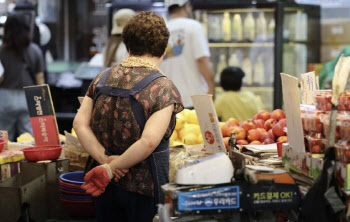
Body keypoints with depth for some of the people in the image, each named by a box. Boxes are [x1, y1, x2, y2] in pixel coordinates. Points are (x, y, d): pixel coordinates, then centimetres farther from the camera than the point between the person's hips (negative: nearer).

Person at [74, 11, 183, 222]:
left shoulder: (101, 79, 3)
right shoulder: (163, 88, -13)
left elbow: (80, 123, -3)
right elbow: (149, 141, -23)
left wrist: (104, 159, -10)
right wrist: (111, 169, -15)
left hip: (105, 187, 5)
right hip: (144, 188, -5)